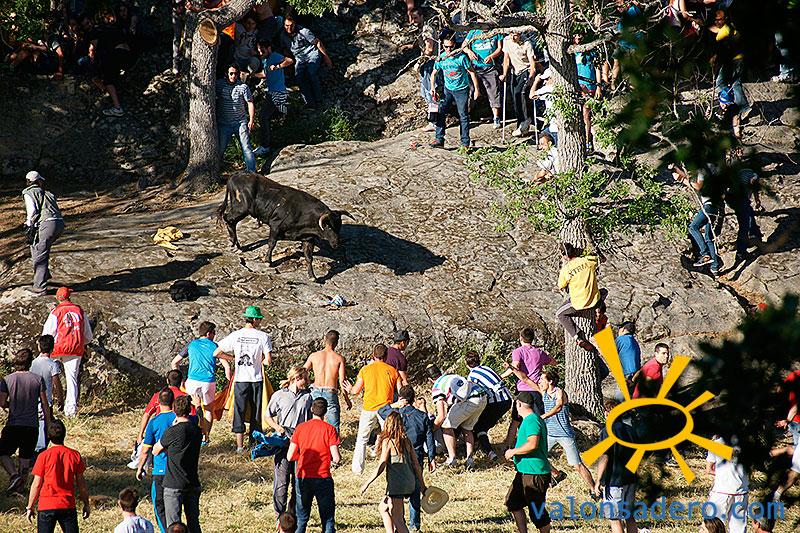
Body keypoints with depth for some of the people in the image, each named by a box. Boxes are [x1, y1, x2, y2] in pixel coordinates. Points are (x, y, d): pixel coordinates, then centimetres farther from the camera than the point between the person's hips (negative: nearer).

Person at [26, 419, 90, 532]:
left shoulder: (44, 456, -8)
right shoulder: (74, 455, 0)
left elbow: (36, 484, -4)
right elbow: (81, 483, 6)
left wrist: (30, 507, 4)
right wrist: (86, 504, 16)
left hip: (47, 506, -2)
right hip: (68, 506, 2)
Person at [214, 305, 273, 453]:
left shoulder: (235, 335, -3)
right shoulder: (263, 336, -8)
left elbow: (216, 353, 1)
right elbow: (268, 361, -12)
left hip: (240, 379, 1)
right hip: (257, 379, -1)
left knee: (239, 411, 5)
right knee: (256, 412, 13)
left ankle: (240, 445, 2)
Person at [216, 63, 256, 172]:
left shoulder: (243, 87, -1)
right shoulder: (219, 85, 2)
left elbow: (250, 103, 2)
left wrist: (251, 120, -6)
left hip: (240, 122, -1)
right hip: (224, 123, 1)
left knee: (246, 147, -6)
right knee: (220, 148, 3)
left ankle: (252, 172, -5)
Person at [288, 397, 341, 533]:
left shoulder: (300, 427, 0)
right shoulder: (329, 429, -6)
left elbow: (290, 456, 0)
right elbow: (336, 458, -13)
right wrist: (335, 460, 10)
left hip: (303, 478, 2)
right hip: (323, 479, -2)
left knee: (301, 520, 13)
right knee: (328, 520, 6)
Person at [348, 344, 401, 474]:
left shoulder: (365, 369, 1)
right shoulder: (392, 370, 3)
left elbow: (356, 390, 3)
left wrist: (349, 391, 25)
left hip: (369, 409, 0)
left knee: (362, 439, 11)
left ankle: (357, 468, 7)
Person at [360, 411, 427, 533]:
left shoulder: (388, 441, -8)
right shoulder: (406, 441, 9)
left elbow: (381, 466, -12)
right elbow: (416, 464, 11)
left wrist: (367, 482, -5)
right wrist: (422, 485, 18)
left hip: (397, 484, -7)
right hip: (410, 482, 7)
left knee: (397, 519, -1)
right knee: (383, 508, 24)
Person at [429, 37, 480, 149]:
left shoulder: (461, 57, -17)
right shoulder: (441, 58, -5)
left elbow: (472, 72, -9)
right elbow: (434, 73, 10)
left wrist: (476, 89, -10)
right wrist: (432, 87, -4)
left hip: (462, 90, -4)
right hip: (448, 89, 4)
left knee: (463, 115, -3)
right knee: (440, 113, -7)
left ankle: (465, 143, 4)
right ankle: (439, 140, -4)